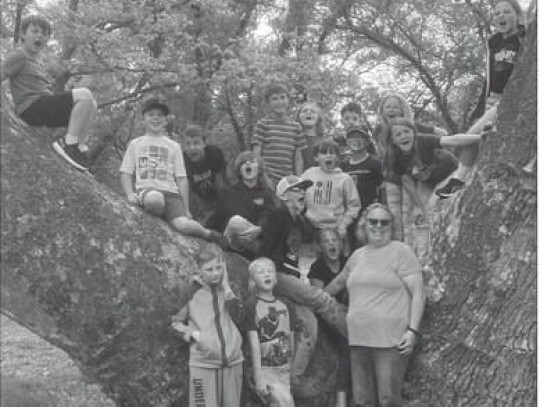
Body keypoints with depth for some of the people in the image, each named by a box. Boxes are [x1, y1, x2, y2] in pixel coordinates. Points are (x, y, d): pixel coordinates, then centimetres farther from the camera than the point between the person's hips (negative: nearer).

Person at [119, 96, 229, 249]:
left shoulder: (173, 147, 19)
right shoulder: (135, 144, 19)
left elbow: (181, 179, 15)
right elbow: (125, 173, 15)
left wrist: (186, 209, 6)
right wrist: (130, 194, -7)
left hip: (170, 192, 1)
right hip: (146, 190, -1)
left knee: (182, 224, -30)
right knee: (154, 198, -41)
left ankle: (208, 234, 0)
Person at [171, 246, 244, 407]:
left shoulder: (228, 288, 7)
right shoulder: (191, 291, -1)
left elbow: (240, 318, 2)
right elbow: (174, 321, 7)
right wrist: (192, 333, -9)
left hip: (233, 362, 3)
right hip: (203, 364, -3)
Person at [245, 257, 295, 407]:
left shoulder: (284, 305, 8)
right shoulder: (252, 306, -5)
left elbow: (291, 340, 12)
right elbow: (254, 343, -10)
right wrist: (258, 376, -14)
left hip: (285, 368, 4)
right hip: (265, 369, -4)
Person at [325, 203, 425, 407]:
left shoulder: (400, 251, -1)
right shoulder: (357, 255, 16)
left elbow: (417, 292, -5)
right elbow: (338, 283, 33)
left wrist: (413, 330, -14)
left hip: (391, 340, -6)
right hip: (359, 339, 6)